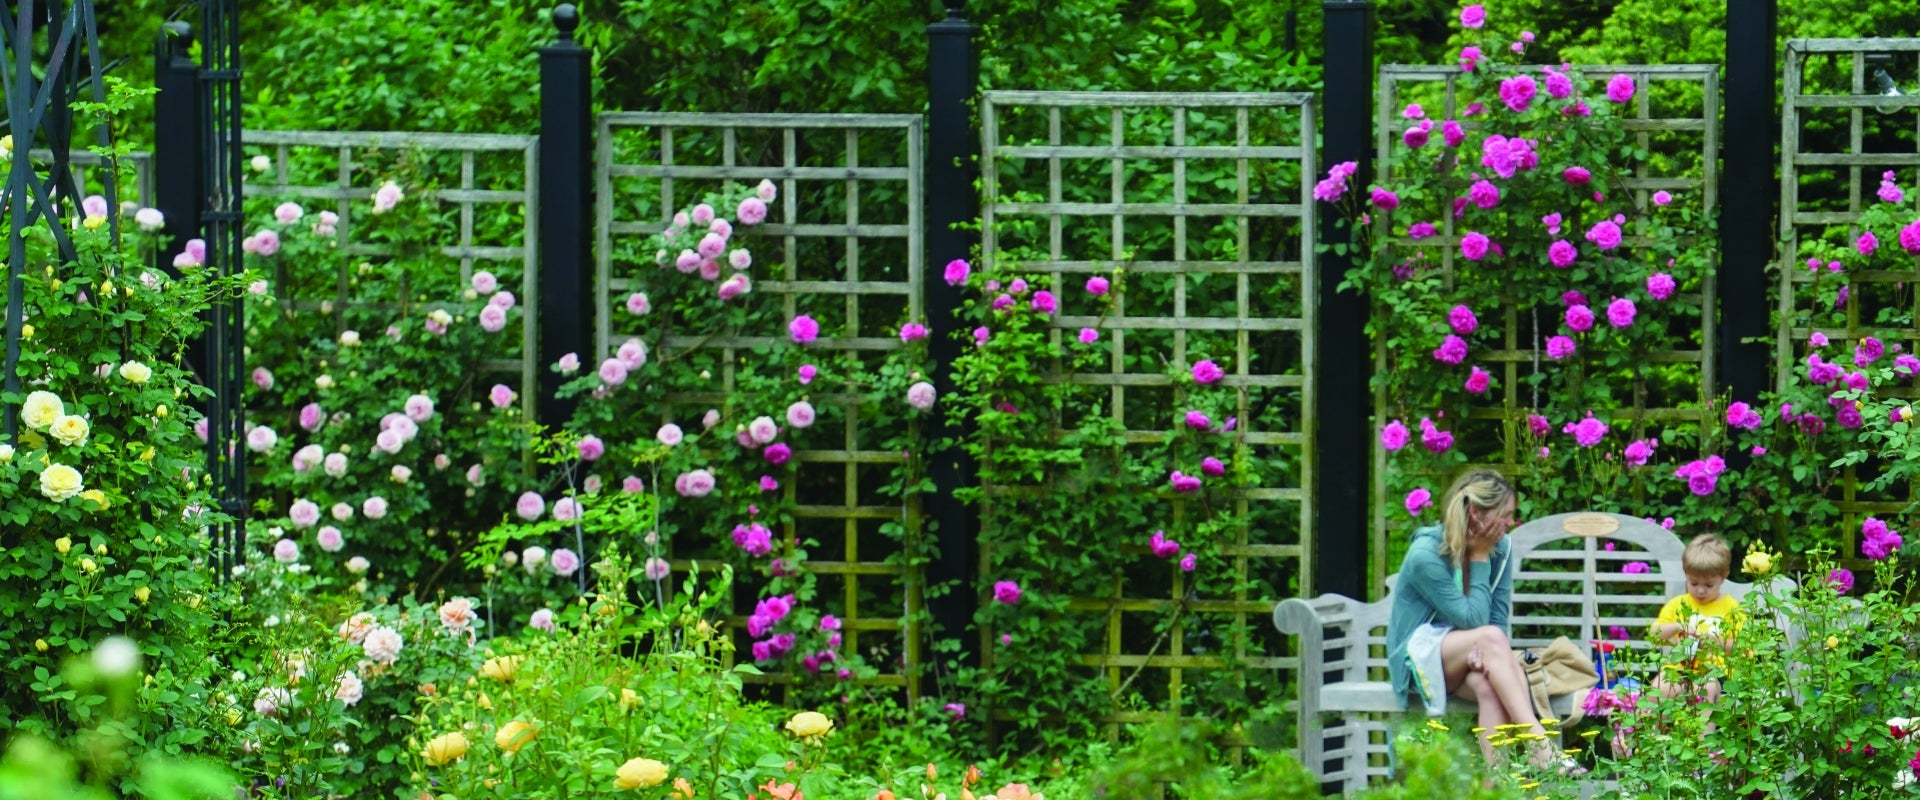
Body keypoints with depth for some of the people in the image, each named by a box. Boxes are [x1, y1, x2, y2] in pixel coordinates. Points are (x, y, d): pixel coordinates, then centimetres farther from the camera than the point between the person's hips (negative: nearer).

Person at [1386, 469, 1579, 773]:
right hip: (1419, 657, -4)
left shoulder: (1500, 548, 0)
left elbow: (1499, 620, -1)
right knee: (1490, 637, -34)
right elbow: (1472, 619, -21)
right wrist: (1479, 561, -16)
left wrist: (1488, 651, -23)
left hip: (1466, 657, 4)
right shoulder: (1425, 555, -19)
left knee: (1487, 685, -34)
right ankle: (1541, 747, -44)